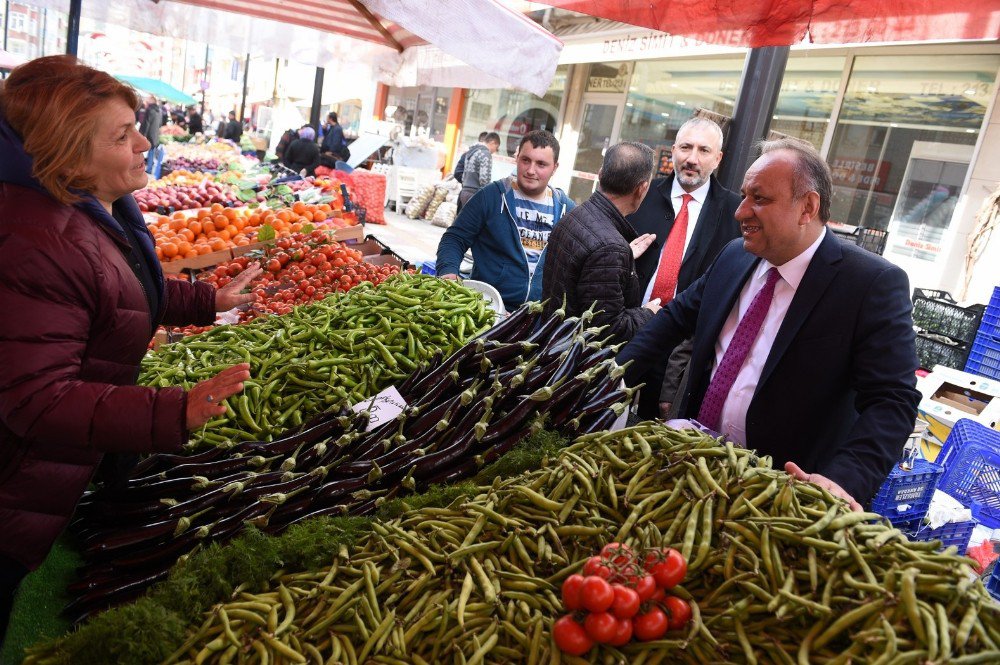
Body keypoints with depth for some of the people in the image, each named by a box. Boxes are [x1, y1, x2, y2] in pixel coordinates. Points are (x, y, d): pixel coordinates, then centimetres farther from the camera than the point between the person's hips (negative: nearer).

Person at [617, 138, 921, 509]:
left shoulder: (875, 284, -16)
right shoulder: (735, 256, 1)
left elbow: (892, 401, -20)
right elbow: (677, 317, 12)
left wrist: (844, 481, -35)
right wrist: (617, 373, 3)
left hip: (785, 486, -5)